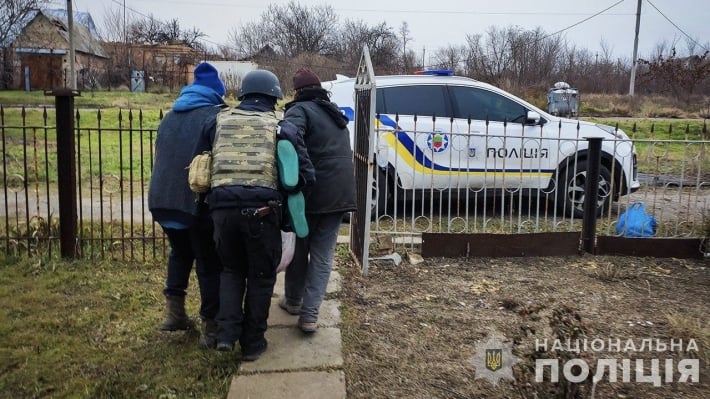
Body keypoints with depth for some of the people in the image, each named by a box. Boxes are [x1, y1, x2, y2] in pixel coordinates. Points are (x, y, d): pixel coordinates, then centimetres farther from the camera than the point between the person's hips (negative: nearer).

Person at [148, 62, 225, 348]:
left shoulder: (169, 117, 15)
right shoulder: (215, 116, -6)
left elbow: (159, 156, 20)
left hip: (162, 199, 6)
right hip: (198, 203, -6)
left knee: (180, 251, 27)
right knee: (209, 263, 6)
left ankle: (174, 312, 25)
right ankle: (210, 326, 11)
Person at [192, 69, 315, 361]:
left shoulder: (220, 121, 15)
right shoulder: (281, 128, 7)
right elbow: (306, 175, 3)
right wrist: (282, 193, 21)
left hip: (222, 207, 3)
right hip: (261, 209, -2)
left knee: (232, 269, 24)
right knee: (261, 275, 15)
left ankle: (227, 333, 13)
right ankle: (252, 343, 23)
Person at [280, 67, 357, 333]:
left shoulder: (301, 110, -5)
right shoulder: (335, 113, 20)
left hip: (312, 192, -5)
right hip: (340, 192, 5)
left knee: (299, 249, 16)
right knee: (323, 256, 9)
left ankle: (293, 300, 32)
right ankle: (309, 314, 5)